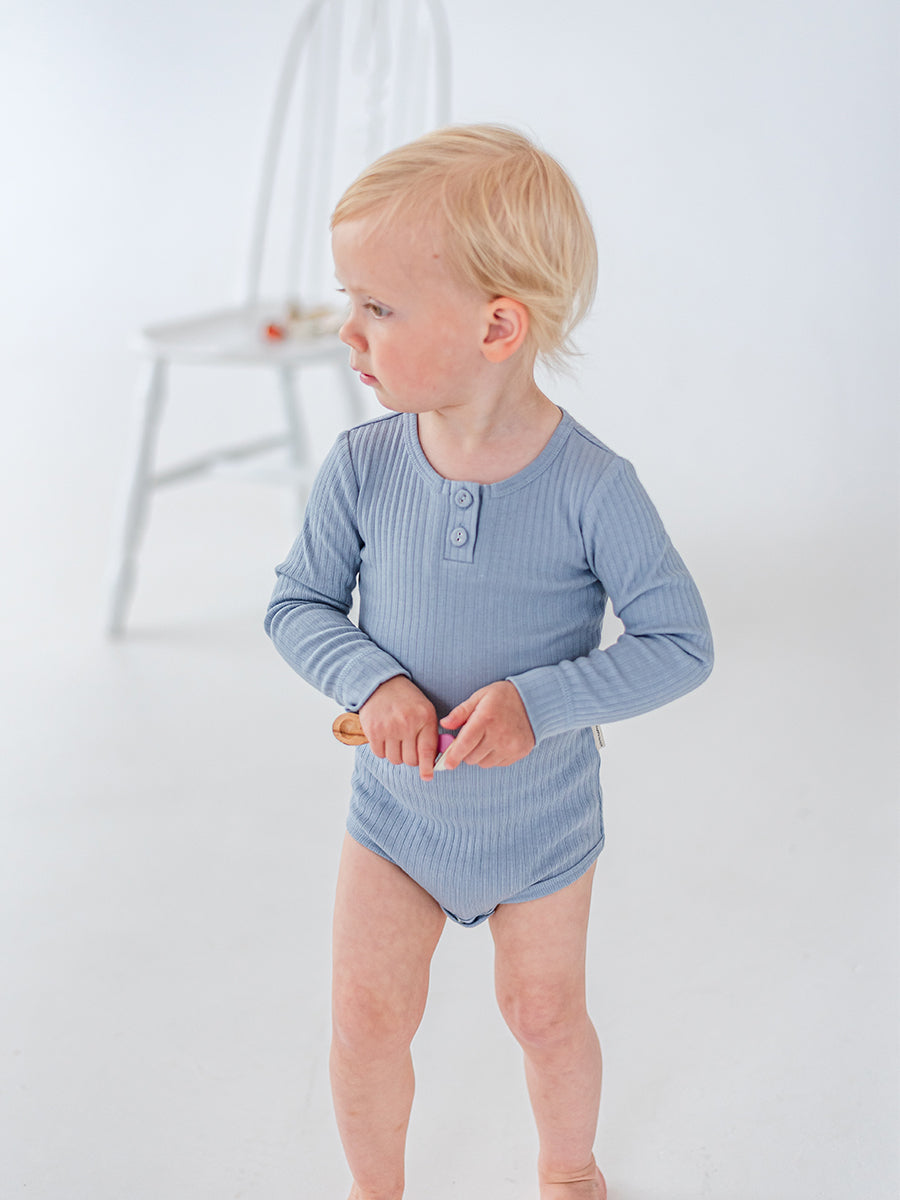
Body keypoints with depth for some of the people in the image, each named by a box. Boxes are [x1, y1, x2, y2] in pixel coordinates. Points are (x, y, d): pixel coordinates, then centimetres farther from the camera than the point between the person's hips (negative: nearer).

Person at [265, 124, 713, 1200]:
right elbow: (297, 605, -4)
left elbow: (681, 644, -17)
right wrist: (372, 679, -23)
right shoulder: (362, 468, -16)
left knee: (544, 1012, 17)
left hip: (542, 816, -2)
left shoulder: (592, 488, -25)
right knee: (367, 1015, 7)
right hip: (397, 804, 2)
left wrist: (540, 700, -29)